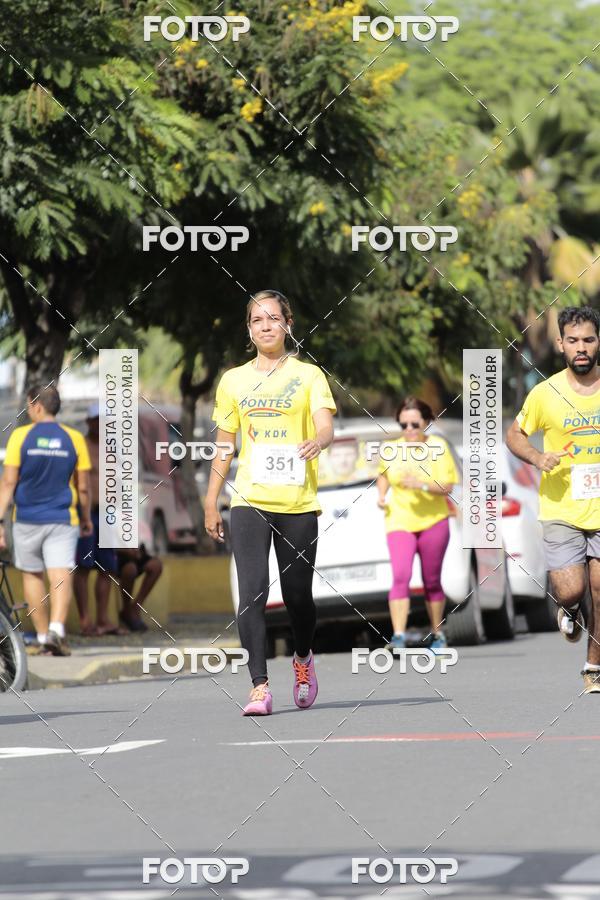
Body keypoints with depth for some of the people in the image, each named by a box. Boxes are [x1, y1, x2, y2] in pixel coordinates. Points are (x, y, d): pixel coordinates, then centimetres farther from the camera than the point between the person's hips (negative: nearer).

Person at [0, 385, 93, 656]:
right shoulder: (74, 438, 0)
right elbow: (83, 487, 5)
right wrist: (86, 518, 19)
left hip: (27, 519, 0)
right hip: (62, 520, 0)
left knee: (32, 575, 15)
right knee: (61, 577, -6)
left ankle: (43, 636, 18)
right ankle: (56, 629, -28)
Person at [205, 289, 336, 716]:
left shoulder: (308, 375, 4)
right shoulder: (233, 381, 11)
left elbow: (326, 426, -10)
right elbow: (224, 446, 16)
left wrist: (318, 441, -34)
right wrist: (210, 503, 13)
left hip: (298, 502, -1)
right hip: (249, 501, 1)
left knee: (297, 595, 4)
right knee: (252, 593, -13)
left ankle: (303, 658, 35)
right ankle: (259, 687, -14)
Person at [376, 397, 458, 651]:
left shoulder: (438, 447, -4)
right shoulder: (390, 450, 2)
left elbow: (447, 487, -9)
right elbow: (383, 475, 22)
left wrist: (422, 485, -25)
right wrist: (381, 494, 3)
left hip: (433, 522, 0)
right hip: (399, 523, 0)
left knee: (431, 581, 10)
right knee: (400, 576, -17)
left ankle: (437, 635, 27)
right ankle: (399, 636, -24)